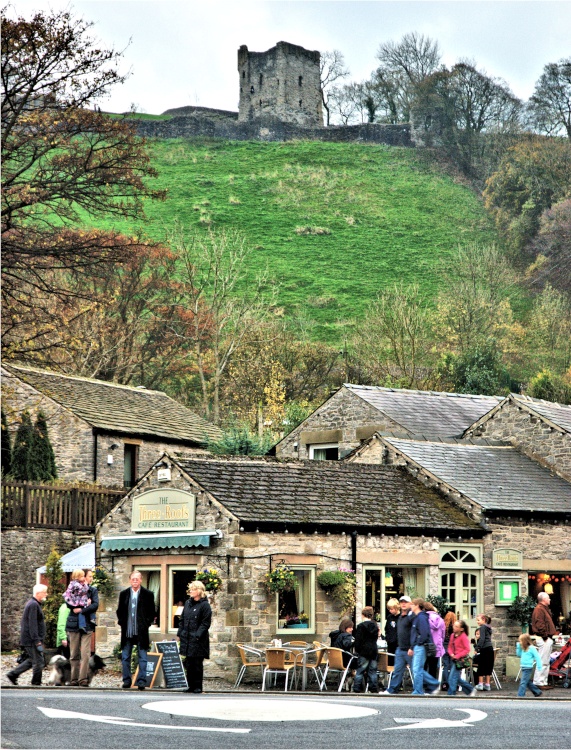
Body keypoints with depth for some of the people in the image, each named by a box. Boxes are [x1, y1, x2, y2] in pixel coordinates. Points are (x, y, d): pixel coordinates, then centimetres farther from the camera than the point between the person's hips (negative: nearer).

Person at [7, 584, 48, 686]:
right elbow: (32, 625, -22)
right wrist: (37, 642, -24)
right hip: (32, 640, -10)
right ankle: (36, 683, 0)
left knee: (31, 661, 16)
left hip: (27, 639, 10)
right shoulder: (33, 605, -16)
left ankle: (13, 674, 17)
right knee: (38, 662, -5)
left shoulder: (34, 604, 17)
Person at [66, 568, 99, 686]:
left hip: (87, 624, 0)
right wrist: (85, 604, -10)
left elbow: (95, 605, -4)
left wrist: (81, 609, -13)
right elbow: (69, 603, -6)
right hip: (74, 624, 0)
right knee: (74, 654, 3)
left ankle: (83, 679, -10)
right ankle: (74, 678, 9)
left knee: (85, 654, -9)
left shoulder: (93, 590, 10)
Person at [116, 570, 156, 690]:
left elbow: (152, 612, 4)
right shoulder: (124, 594, 8)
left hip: (141, 631, -2)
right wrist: (121, 622, 3)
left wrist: (147, 624, -4)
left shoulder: (148, 594, 1)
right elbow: (119, 611, 15)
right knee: (125, 657, 6)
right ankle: (126, 680, 14)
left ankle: (141, 681, 2)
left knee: (142, 657, 0)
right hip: (127, 631, 3)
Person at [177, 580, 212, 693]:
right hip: (186, 638, 6)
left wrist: (198, 635, -17)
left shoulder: (204, 605, -6)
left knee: (197, 664, -1)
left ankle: (198, 686, 5)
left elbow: (205, 623, -10)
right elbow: (182, 620, 18)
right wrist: (179, 634, 10)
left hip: (198, 640, -6)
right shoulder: (187, 603, 14)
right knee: (189, 664, 8)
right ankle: (191, 685, 14)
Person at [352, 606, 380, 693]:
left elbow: (358, 640, -9)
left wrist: (356, 650, 1)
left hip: (364, 651, -5)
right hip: (374, 651, 5)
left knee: (360, 671, -2)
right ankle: (374, 689, 6)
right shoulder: (375, 625, 7)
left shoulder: (361, 626, -10)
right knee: (372, 671, 8)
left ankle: (356, 689, -4)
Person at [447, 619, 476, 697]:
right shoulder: (453, 635, 8)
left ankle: (451, 695, -4)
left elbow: (467, 649, -14)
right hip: (454, 659, 8)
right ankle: (470, 690, 28)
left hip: (460, 660, -8)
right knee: (457, 679, 13)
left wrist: (457, 656, -17)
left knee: (452, 678, -10)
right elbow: (450, 647, 16)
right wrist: (451, 654, -5)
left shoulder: (463, 637, -12)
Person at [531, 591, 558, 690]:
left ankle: (543, 682, 17)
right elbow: (539, 624, -21)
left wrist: (550, 635, 15)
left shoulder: (545, 609, 21)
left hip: (548, 639, 11)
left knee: (546, 662, 13)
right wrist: (545, 635, -19)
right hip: (543, 639, -11)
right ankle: (538, 682, -10)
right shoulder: (539, 609, -12)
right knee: (543, 661, -11)